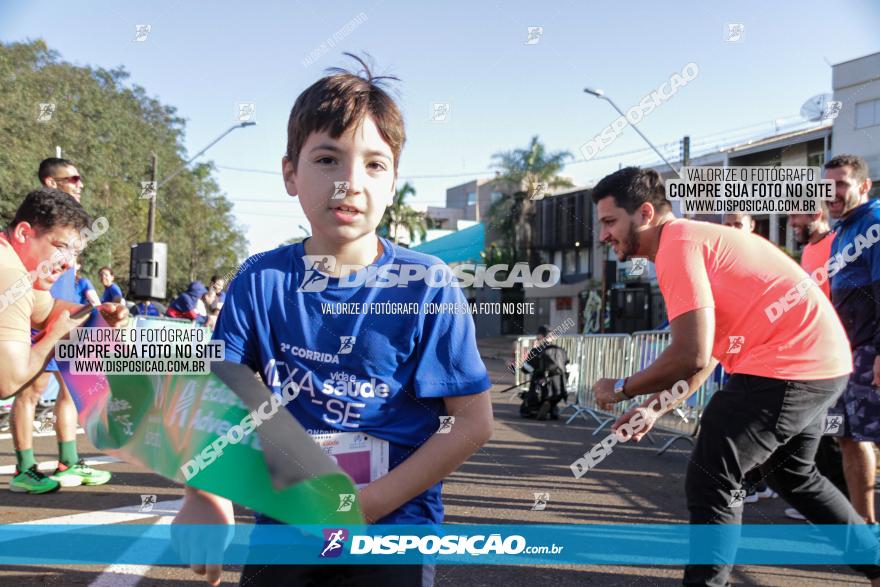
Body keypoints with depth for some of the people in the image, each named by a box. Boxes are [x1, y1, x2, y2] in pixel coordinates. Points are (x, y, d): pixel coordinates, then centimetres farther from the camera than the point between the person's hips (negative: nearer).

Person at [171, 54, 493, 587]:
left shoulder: (427, 287, -13)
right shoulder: (261, 282, -5)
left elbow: (474, 422, -12)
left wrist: (367, 505, -17)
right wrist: (204, 496, -23)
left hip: (393, 533, -2)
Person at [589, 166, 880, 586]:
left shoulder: (677, 245, -16)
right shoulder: (692, 238, 16)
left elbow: (691, 356, -24)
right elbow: (707, 353, 19)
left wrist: (621, 389, -9)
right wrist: (655, 407, 16)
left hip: (789, 364, -11)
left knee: (711, 483, -5)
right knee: (793, 474, 28)